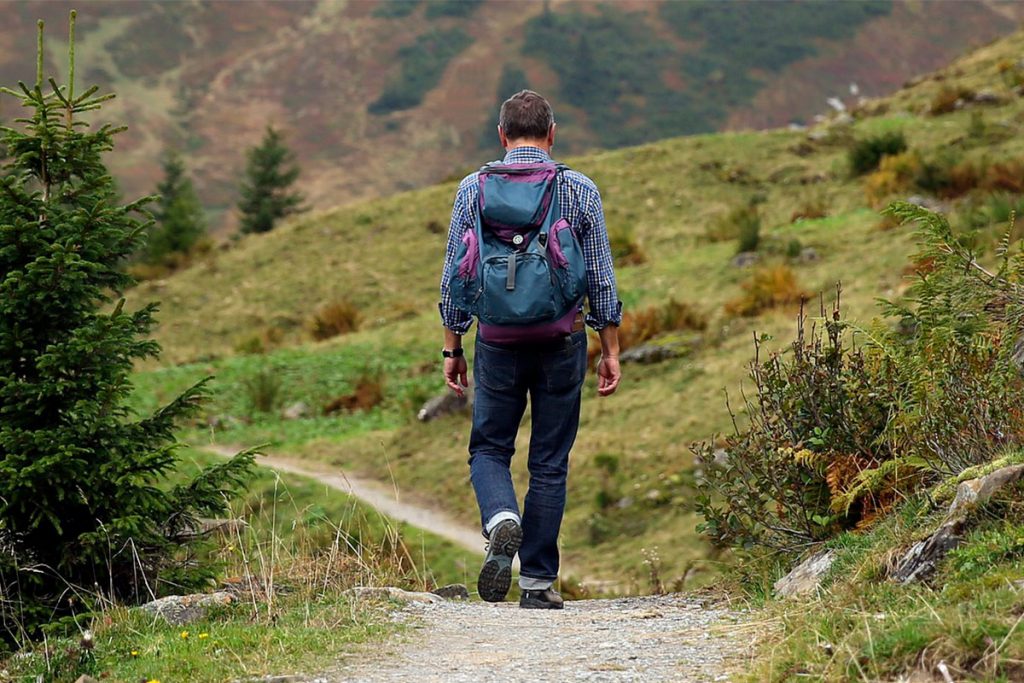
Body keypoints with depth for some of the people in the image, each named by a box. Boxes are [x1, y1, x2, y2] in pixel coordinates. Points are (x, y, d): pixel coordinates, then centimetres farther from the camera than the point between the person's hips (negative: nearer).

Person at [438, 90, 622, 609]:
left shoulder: (474, 189, 0)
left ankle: (502, 520, -16)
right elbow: (601, 278, 1)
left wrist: (452, 348, 9)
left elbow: (455, 276, 2)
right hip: (562, 339, 0)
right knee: (550, 463, 8)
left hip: (498, 341, 0)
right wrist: (610, 351, 8)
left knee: (489, 449, 14)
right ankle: (538, 581, 8)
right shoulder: (580, 191, 0)